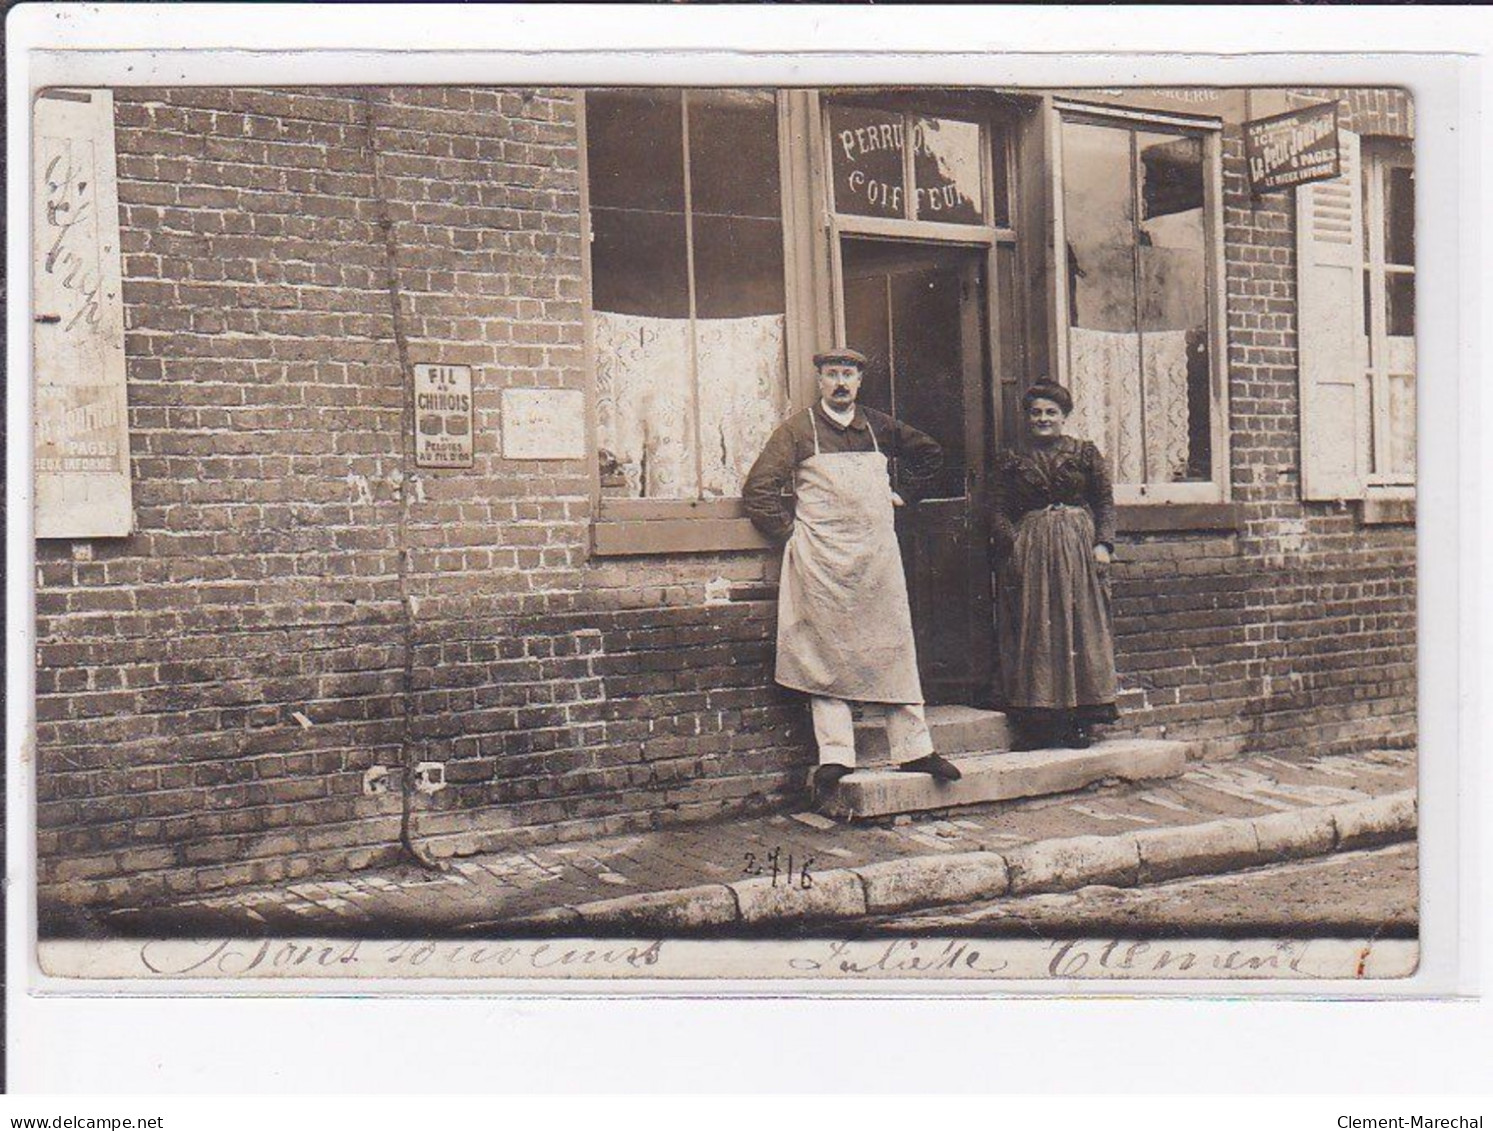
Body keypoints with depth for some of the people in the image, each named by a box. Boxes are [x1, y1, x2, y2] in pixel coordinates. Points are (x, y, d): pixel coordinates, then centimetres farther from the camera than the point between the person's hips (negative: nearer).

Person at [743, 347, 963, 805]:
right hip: (822, 558, -3)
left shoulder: (878, 426, 12)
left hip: (878, 553, 3)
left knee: (895, 651, 3)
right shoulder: (798, 429, 1)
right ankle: (834, 755, 0)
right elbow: (757, 490, -3)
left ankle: (914, 749, 8)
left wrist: (902, 492, 19)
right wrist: (791, 533, -5)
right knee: (826, 657, -2)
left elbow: (929, 453, 29)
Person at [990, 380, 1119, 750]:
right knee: (1033, 632, -3)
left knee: (1080, 628, -3)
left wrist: (1103, 544, -7)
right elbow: (1000, 512, 5)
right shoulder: (1012, 460, 10)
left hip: (1079, 550, 0)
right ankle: (1035, 722, -1)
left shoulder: (1085, 453, 9)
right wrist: (1014, 545, -11)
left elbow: (1105, 501, 6)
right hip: (1030, 552, 0)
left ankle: (1080, 721, 1)